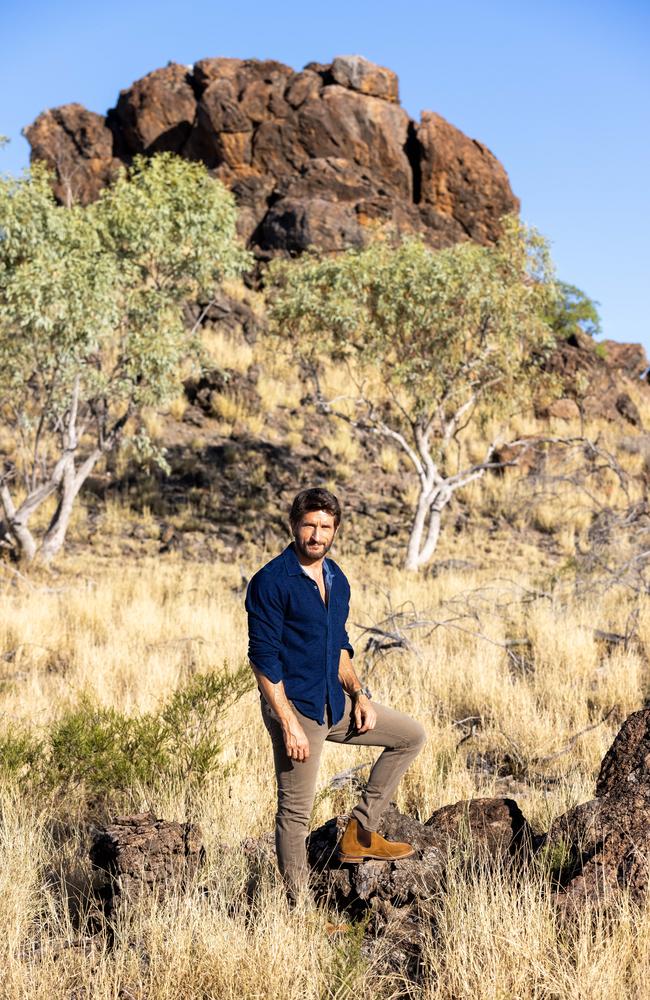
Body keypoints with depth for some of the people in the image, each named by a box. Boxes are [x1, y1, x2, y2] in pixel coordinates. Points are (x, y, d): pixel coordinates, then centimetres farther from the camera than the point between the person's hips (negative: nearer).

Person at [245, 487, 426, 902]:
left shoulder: (337, 579, 8)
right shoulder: (271, 582, -16)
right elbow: (263, 658, -19)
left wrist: (358, 693, 4)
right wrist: (289, 724, -22)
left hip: (335, 703, 8)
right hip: (295, 707, -8)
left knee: (412, 736, 13)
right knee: (296, 812, 0)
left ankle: (359, 832, 15)